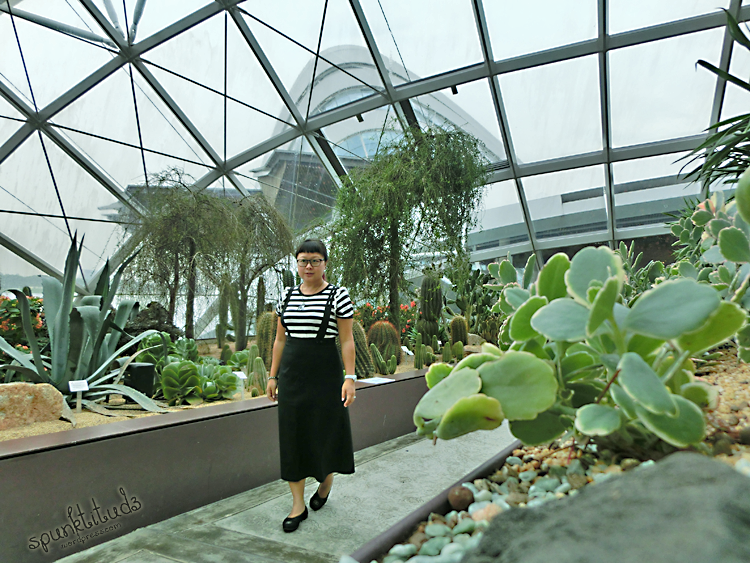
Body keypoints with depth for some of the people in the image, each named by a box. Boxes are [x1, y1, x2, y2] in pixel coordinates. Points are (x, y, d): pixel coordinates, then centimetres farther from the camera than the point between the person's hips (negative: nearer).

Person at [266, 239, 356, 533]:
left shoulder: (338, 296, -5)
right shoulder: (287, 296, 8)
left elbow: (347, 340, -6)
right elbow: (280, 339, 13)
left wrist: (350, 378, -13)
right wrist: (273, 376, 11)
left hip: (325, 373, -4)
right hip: (292, 373, 4)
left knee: (326, 430, 4)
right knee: (293, 434, 6)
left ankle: (326, 479, 38)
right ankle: (298, 505, 18)